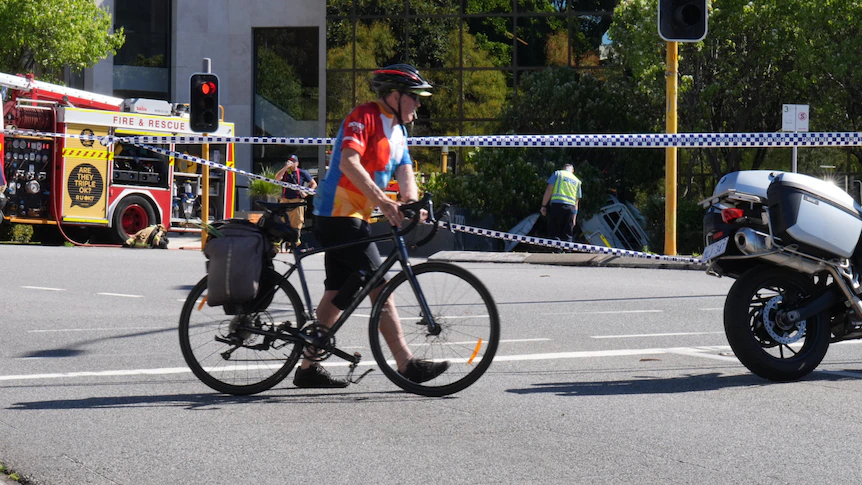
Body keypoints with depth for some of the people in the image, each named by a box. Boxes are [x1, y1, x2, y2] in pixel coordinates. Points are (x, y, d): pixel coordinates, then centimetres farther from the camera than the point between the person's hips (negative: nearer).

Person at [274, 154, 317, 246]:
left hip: (297, 200, -2)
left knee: (297, 223, -3)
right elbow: (277, 178, -10)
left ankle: (296, 241, 3)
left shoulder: (302, 173, 7)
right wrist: (286, 167, -10)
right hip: (285, 200, 2)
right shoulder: (285, 172, 12)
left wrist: (306, 193, -4)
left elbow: (314, 184, 9)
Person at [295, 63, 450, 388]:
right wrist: (382, 201, -36)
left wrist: (412, 203, -18)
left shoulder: (397, 131, 16)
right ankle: (407, 364, -13)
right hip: (339, 213, -10)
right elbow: (349, 163, -26)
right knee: (380, 287, -12)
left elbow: (405, 173, 4)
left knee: (338, 294, 10)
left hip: (354, 217, 10)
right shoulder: (364, 117, -13)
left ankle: (308, 367, 14)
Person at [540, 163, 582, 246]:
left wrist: (543, 206, 1)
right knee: (567, 237, 7)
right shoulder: (577, 181, 23)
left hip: (557, 204, -4)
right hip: (571, 207, 4)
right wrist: (574, 217, 20)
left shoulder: (558, 173, 11)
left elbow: (549, 190, 0)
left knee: (554, 234, -7)